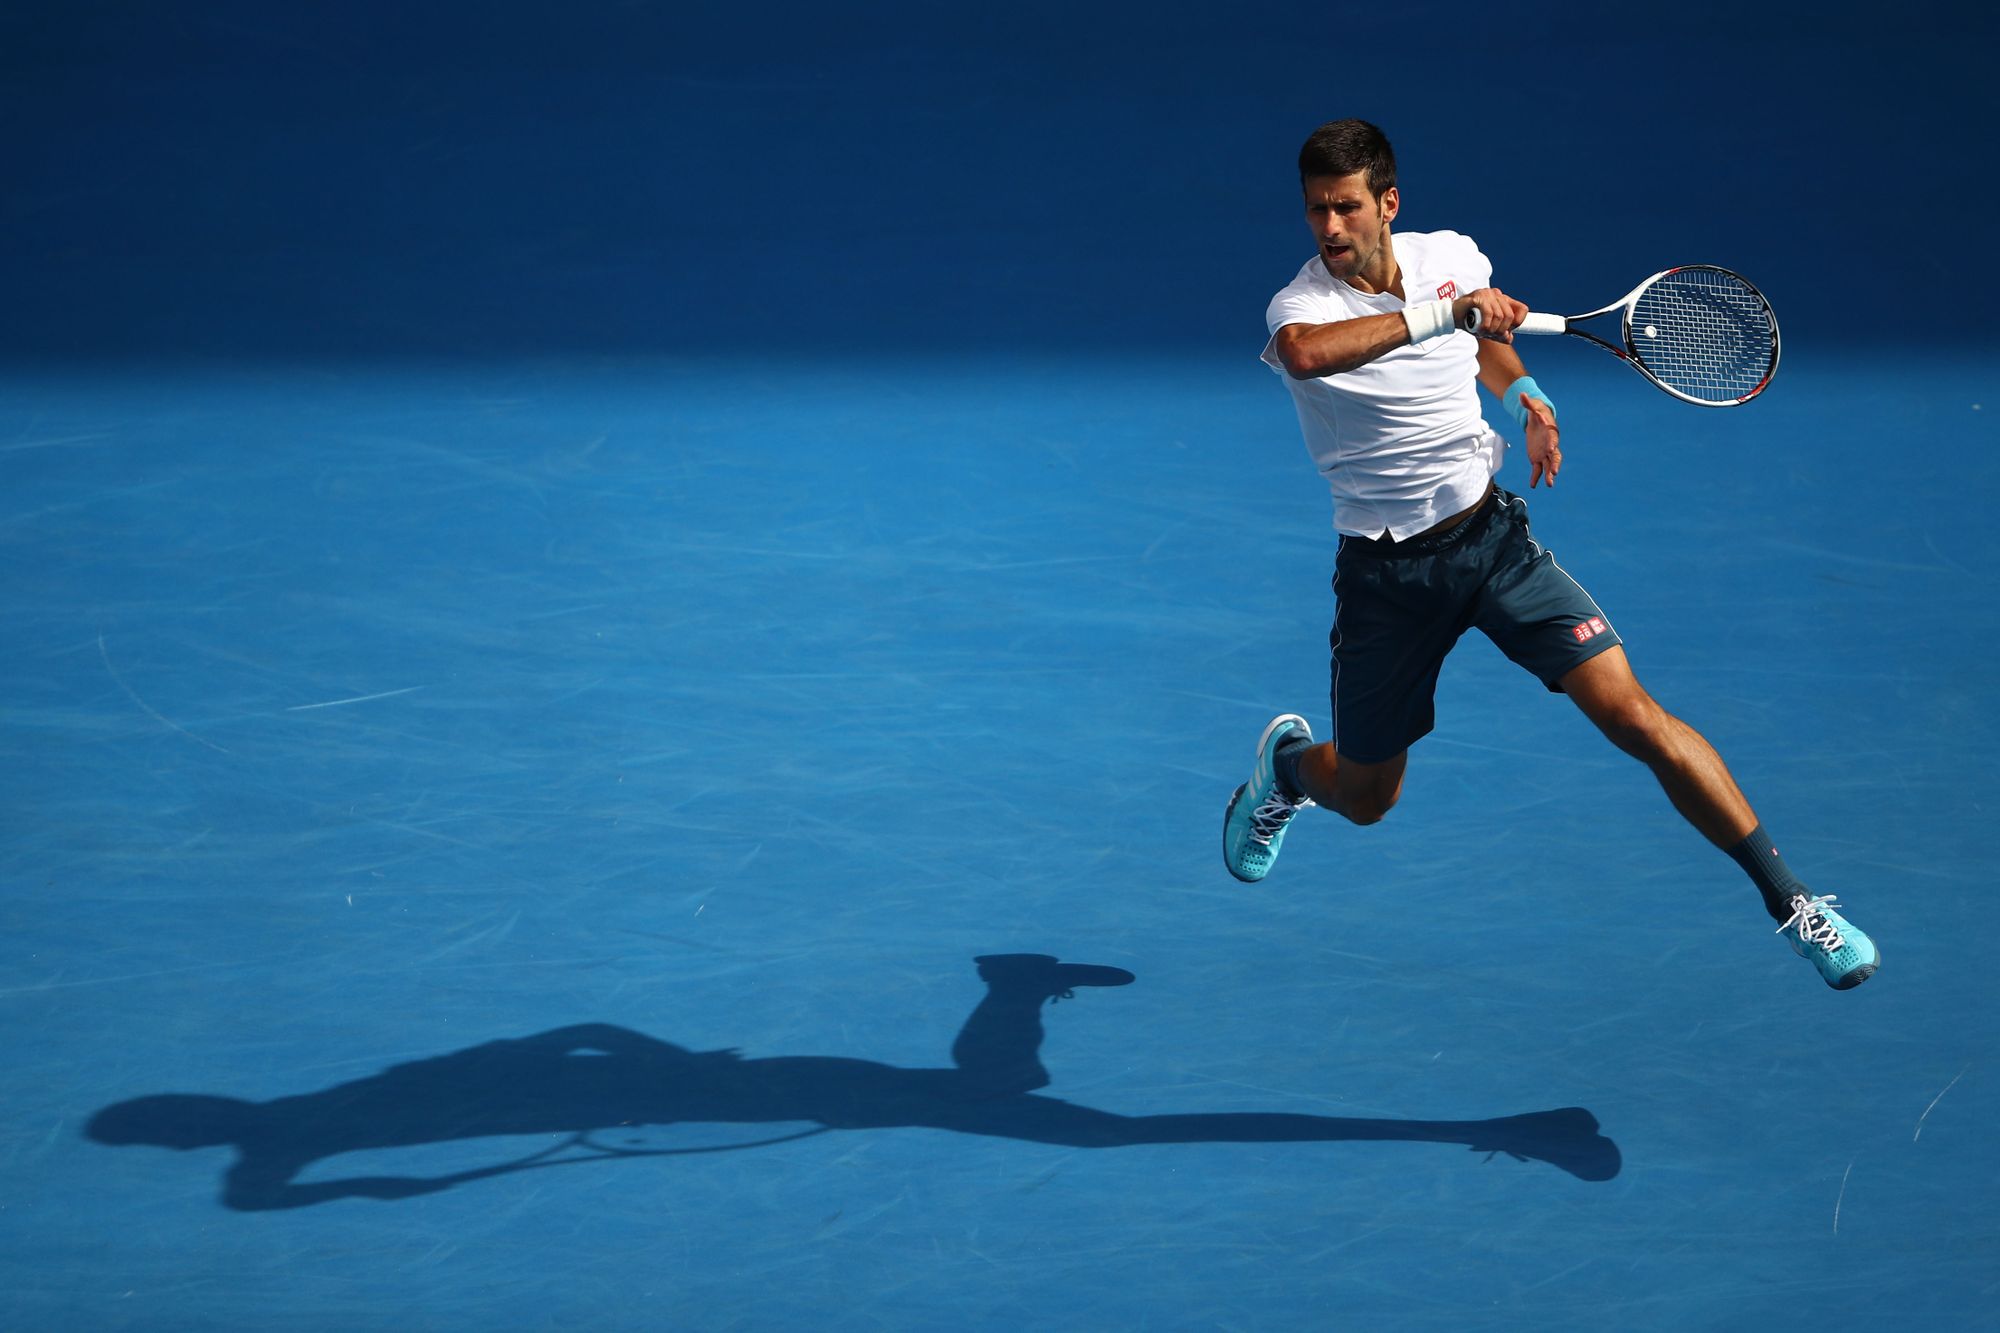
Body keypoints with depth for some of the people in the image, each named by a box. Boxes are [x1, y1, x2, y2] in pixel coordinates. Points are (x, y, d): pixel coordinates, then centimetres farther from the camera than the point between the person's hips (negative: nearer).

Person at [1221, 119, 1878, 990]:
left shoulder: (1453, 258, -3)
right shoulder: (1299, 306, -18)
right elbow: (1305, 354, -46)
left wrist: (1521, 394, 4)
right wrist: (1442, 310, -47)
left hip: (1491, 533, 2)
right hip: (1386, 573, -2)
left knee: (1633, 714, -13)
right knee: (1365, 799, 13)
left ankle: (1789, 902, -7)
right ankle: (1288, 762, 52)